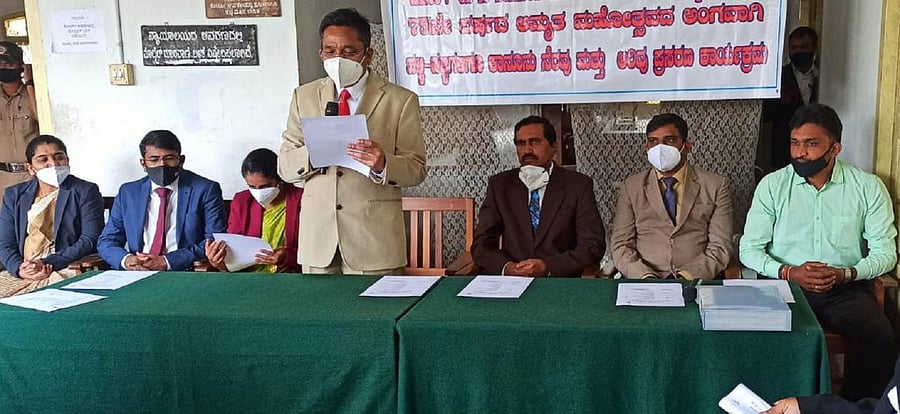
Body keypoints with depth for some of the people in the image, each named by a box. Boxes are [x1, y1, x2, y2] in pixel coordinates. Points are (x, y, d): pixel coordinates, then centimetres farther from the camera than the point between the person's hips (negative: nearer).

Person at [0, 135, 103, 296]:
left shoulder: (86, 192, 4)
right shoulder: (14, 195, 16)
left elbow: (90, 240, -6)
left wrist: (47, 264, -15)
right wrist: (19, 269, -12)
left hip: (66, 271, -4)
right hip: (21, 274, 4)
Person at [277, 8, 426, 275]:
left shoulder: (401, 100, 0)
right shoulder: (304, 96, 9)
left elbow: (416, 170, -2)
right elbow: (284, 167, 6)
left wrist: (383, 164, -23)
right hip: (317, 236, 3)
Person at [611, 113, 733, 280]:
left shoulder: (716, 186, 8)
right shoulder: (631, 187, 11)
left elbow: (720, 248, 2)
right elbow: (621, 245, 5)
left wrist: (685, 277, -14)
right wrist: (646, 277, -13)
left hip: (695, 284, 0)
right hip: (644, 287, 0)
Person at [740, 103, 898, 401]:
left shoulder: (868, 187, 4)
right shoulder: (772, 185, 3)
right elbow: (749, 249, 2)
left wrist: (845, 273, -14)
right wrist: (789, 272, -16)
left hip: (846, 289, 1)